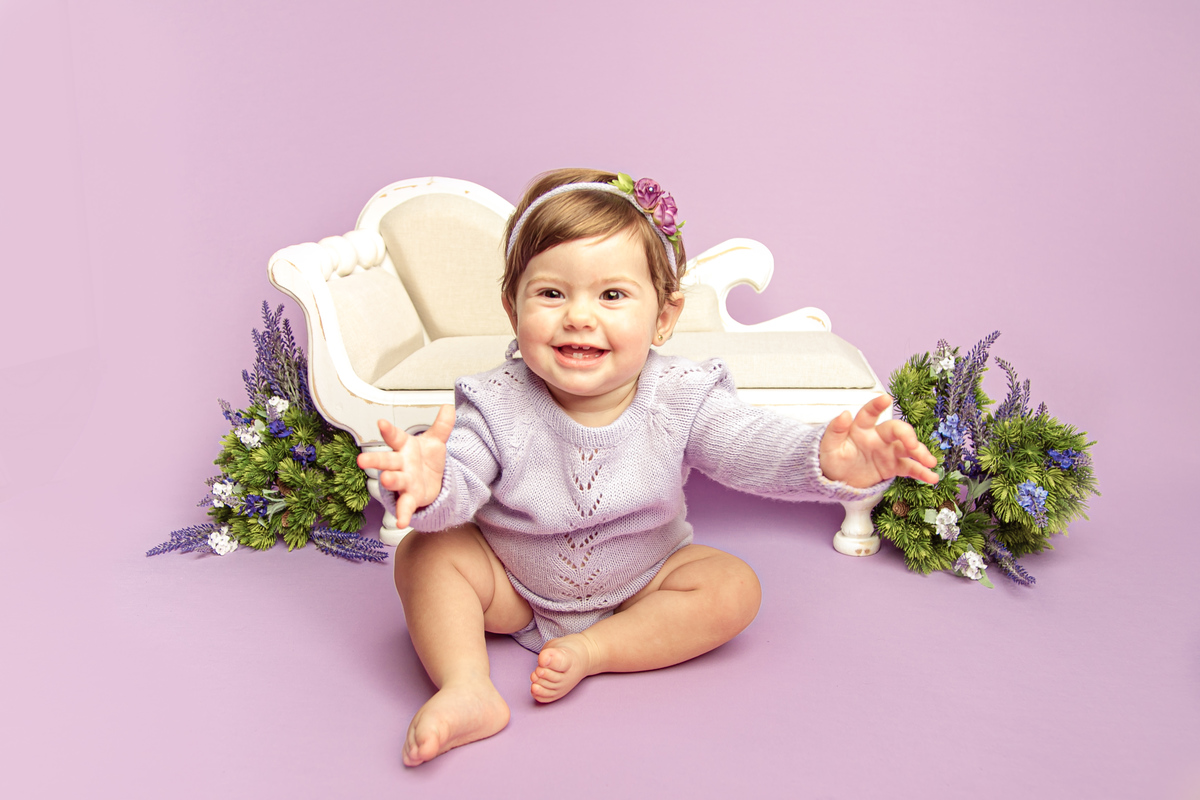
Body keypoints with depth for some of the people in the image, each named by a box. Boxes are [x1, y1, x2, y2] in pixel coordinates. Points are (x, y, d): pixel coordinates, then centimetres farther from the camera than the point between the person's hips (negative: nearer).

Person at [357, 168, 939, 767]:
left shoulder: (682, 398, -22)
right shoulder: (495, 406, -23)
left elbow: (753, 446, -29)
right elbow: (459, 484, -30)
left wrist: (828, 460, -51)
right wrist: (427, 487, -56)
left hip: (642, 586, 1)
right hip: (515, 590, 0)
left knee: (734, 588, -19)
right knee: (426, 553, -18)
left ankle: (591, 652, -18)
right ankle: (466, 690, -23)